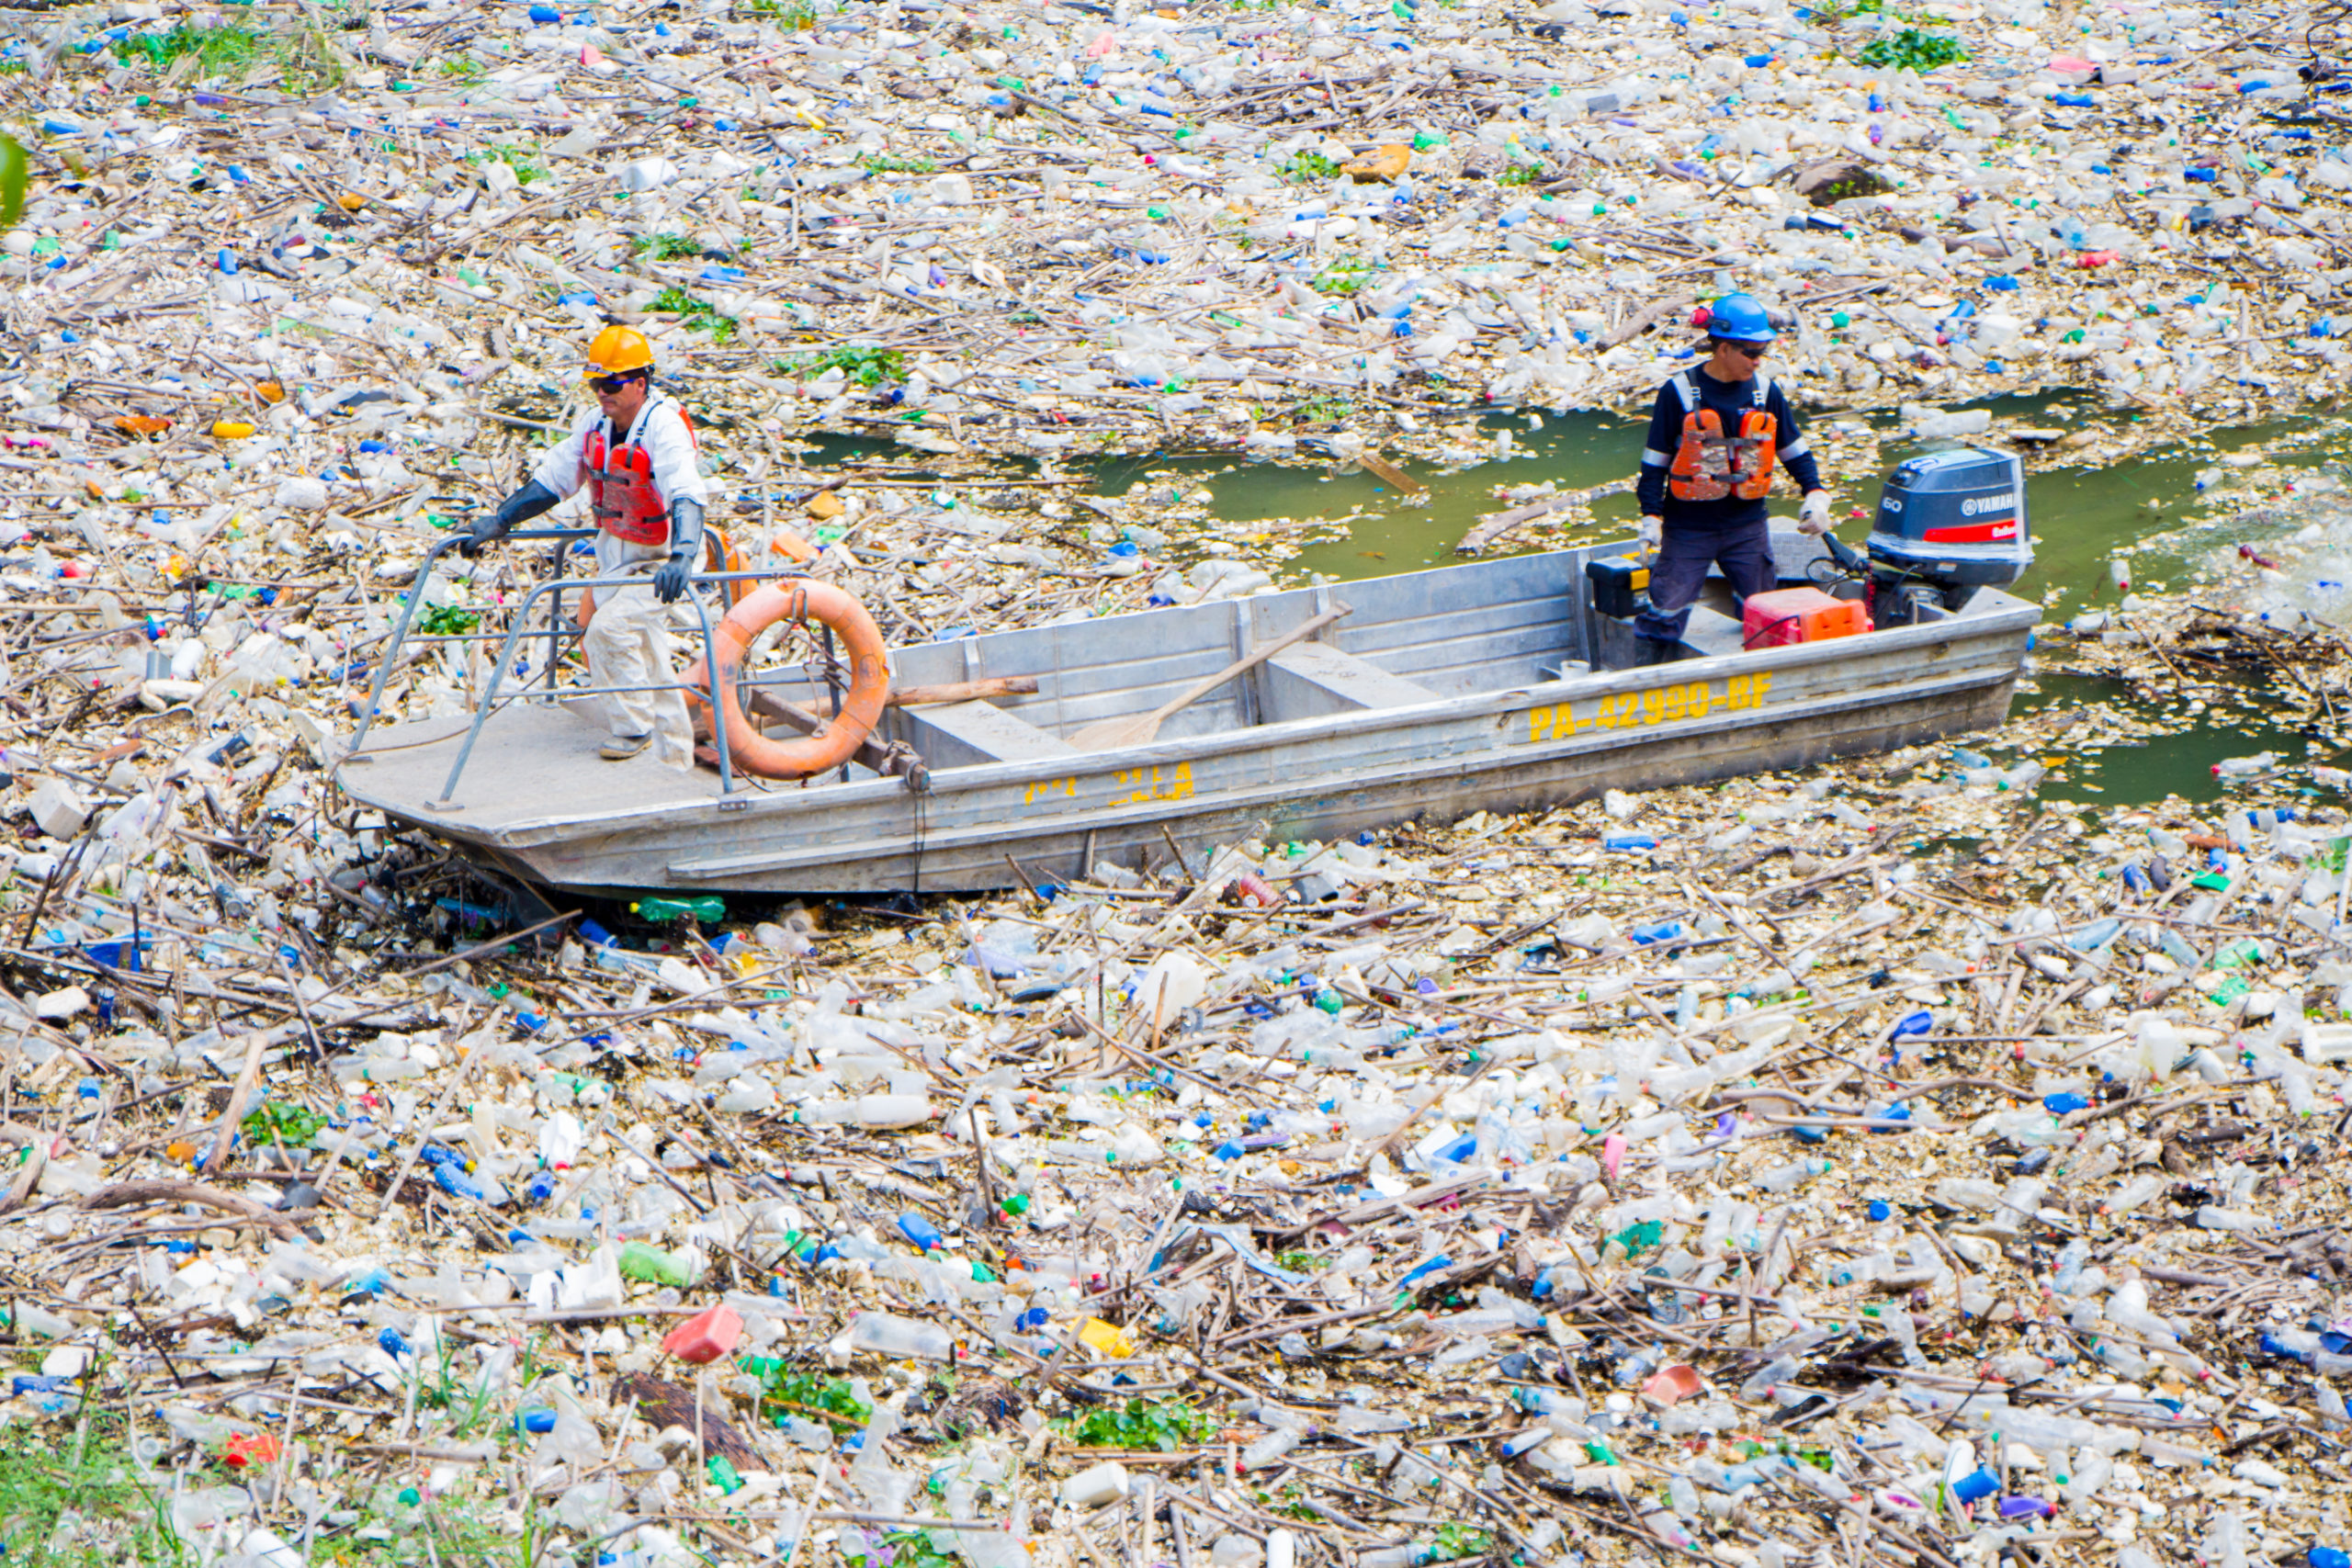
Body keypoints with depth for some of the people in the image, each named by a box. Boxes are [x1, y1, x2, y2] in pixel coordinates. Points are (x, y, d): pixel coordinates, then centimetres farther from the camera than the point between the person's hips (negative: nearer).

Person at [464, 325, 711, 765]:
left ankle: (635, 726, -4)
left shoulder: (665, 425, -23)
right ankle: (675, 758, 21)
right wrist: (498, 522, 5)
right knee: (646, 660, 11)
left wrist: (682, 559, -51)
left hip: (661, 559, -7)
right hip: (616, 554, 7)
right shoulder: (595, 423, -2)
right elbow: (551, 479, 8)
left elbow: (686, 497, -36)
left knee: (609, 629, -24)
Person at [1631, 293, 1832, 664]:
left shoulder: (1764, 392, 2)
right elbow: (1655, 460, -3)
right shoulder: (1679, 393, -8)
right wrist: (1651, 516, -9)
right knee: (1666, 613, -7)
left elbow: (1794, 448, 13)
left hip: (1747, 526, 4)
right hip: (1688, 527, -4)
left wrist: (1815, 493, 0)